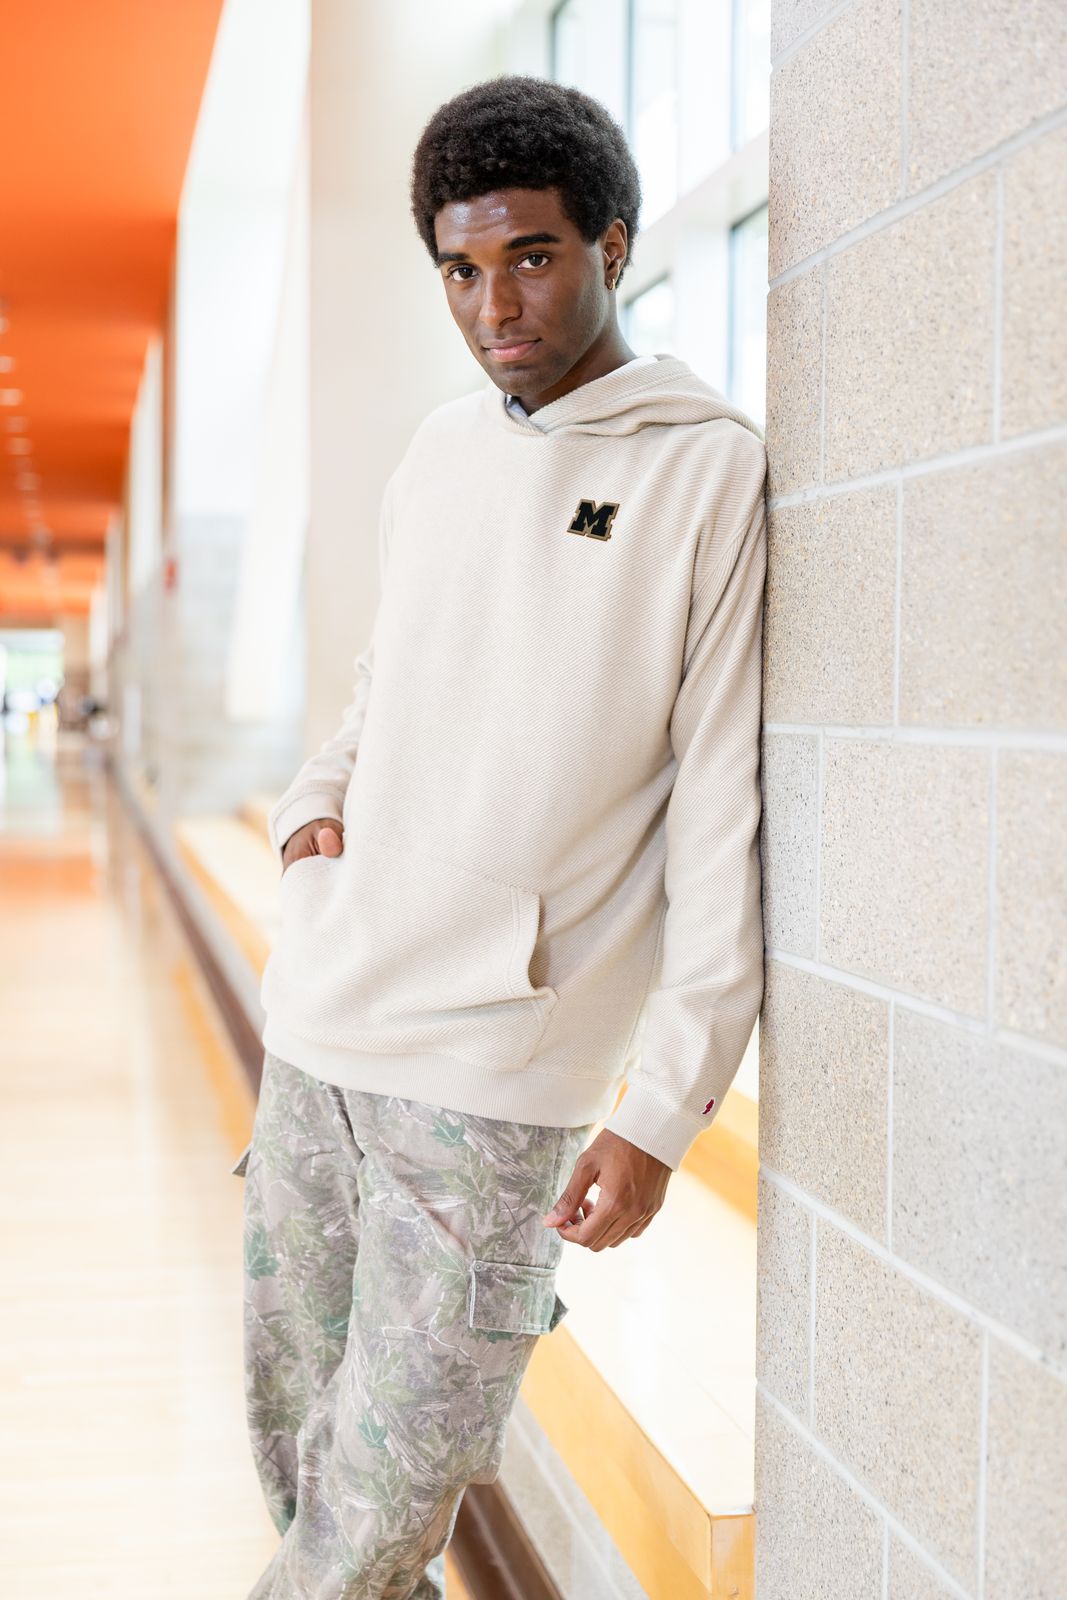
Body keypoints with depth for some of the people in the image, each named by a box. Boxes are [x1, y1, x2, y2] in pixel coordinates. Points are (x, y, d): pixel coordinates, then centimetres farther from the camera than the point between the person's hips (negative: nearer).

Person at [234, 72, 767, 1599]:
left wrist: (666, 1108, -13)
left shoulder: (715, 474, -6)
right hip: (316, 1024, 6)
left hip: (494, 1074, -6)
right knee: (296, 1442, 15)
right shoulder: (436, 453, 12)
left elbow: (726, 817, -9)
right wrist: (319, 796, 7)